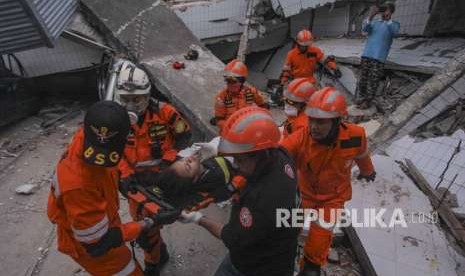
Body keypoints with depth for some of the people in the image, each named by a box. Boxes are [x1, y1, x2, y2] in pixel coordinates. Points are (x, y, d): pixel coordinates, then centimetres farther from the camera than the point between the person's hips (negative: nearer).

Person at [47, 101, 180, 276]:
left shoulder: (86, 137, -24)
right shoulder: (78, 185, -44)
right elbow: (97, 243, -32)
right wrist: (149, 223, -29)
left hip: (104, 218, 7)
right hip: (89, 244, -7)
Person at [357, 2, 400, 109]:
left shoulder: (394, 24, 8)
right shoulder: (374, 22, 16)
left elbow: (394, 32, -15)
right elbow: (364, 29, -5)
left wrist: (388, 19, -28)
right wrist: (370, 16, -22)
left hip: (379, 57, -3)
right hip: (366, 55, 3)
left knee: (373, 80, -5)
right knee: (363, 78, 4)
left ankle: (368, 101, 0)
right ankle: (361, 97, 14)